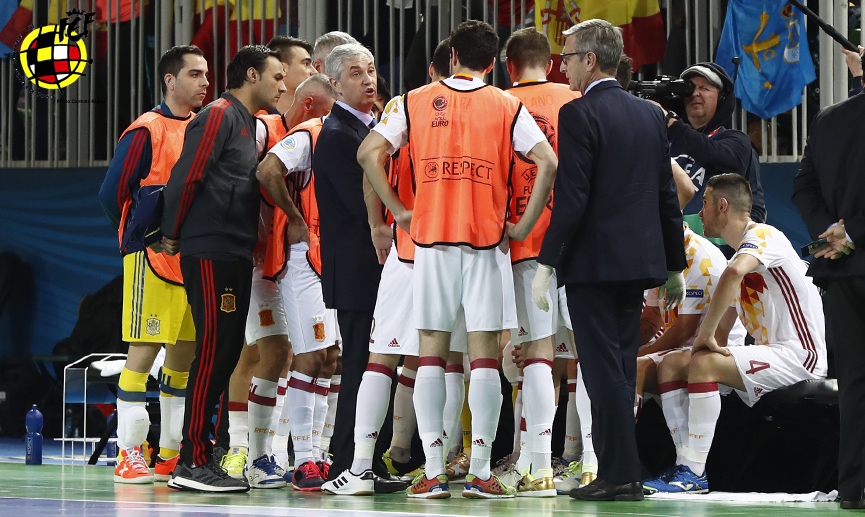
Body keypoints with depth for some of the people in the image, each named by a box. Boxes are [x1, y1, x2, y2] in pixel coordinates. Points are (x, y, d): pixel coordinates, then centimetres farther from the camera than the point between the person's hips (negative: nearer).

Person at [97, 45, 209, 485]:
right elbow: (112, 193, -9)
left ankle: (171, 455, 15)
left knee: (186, 352, 8)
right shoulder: (147, 131, -8)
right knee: (144, 350, -6)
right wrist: (144, 236, 0)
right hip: (153, 260, -7)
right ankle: (128, 456, -3)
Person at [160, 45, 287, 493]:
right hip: (211, 254, -9)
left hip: (235, 255, 9)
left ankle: (199, 456, 13)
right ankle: (193, 463, -8)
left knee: (225, 354, 9)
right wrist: (173, 235, -6)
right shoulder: (219, 115, -8)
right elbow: (185, 176, -14)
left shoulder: (250, 123, 21)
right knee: (212, 352, -10)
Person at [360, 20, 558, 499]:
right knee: (484, 352, 2)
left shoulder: (415, 102, 6)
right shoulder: (508, 107, 3)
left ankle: (433, 471, 1)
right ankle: (481, 472, -2)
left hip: (430, 235, 1)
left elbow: (368, 152, -2)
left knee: (431, 352, 5)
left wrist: (398, 210, 4)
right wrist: (525, 224, -3)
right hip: (486, 240, -1)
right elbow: (547, 162, -9)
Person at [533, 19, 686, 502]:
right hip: (639, 259, 7)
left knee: (604, 368, -4)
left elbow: (571, 197, -17)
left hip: (593, 262, -7)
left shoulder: (579, 114, -11)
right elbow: (667, 195, 13)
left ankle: (621, 474, -5)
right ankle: (618, 471, 14)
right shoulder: (651, 114, 10)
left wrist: (546, 263, -13)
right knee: (620, 368, 12)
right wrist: (675, 265, 19)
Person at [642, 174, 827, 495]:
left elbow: (734, 273, -34)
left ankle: (693, 473, -24)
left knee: (703, 364, -27)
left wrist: (706, 335, -28)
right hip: (772, 355, 10)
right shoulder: (741, 253, 21)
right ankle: (688, 469, -6)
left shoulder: (762, 236, -10)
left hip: (798, 355, -10)